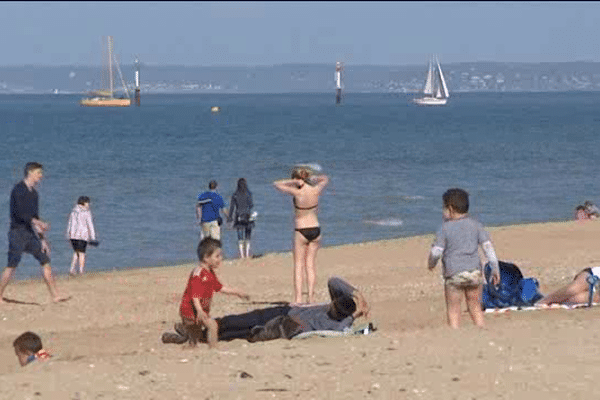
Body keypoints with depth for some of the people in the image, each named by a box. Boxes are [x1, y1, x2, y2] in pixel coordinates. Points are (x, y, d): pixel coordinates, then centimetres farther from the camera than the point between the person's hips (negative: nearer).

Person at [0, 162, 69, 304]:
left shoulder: (33, 192, 16)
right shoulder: (19, 190, -10)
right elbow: (20, 213, -21)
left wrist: (42, 237, 17)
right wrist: (39, 223, -27)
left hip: (30, 233, 8)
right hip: (18, 232, -8)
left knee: (45, 261, 0)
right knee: (12, 265, -7)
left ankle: (55, 295, -2)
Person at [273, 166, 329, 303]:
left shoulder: (298, 193, -16)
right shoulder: (316, 190, -3)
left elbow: (276, 184, -7)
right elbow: (325, 179, 19)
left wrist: (294, 182, -9)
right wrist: (312, 178, 4)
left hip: (301, 231, -4)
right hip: (316, 230, 4)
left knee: (298, 266, 0)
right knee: (310, 264, 10)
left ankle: (298, 298, -5)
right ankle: (311, 296, 7)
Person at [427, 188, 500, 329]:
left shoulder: (445, 229, -6)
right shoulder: (475, 225, 6)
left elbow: (436, 252, -10)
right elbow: (488, 246, 1)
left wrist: (431, 264, 11)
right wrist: (495, 268, 4)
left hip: (454, 274, -4)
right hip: (474, 271, 4)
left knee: (453, 310, 4)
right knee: (475, 307, 15)